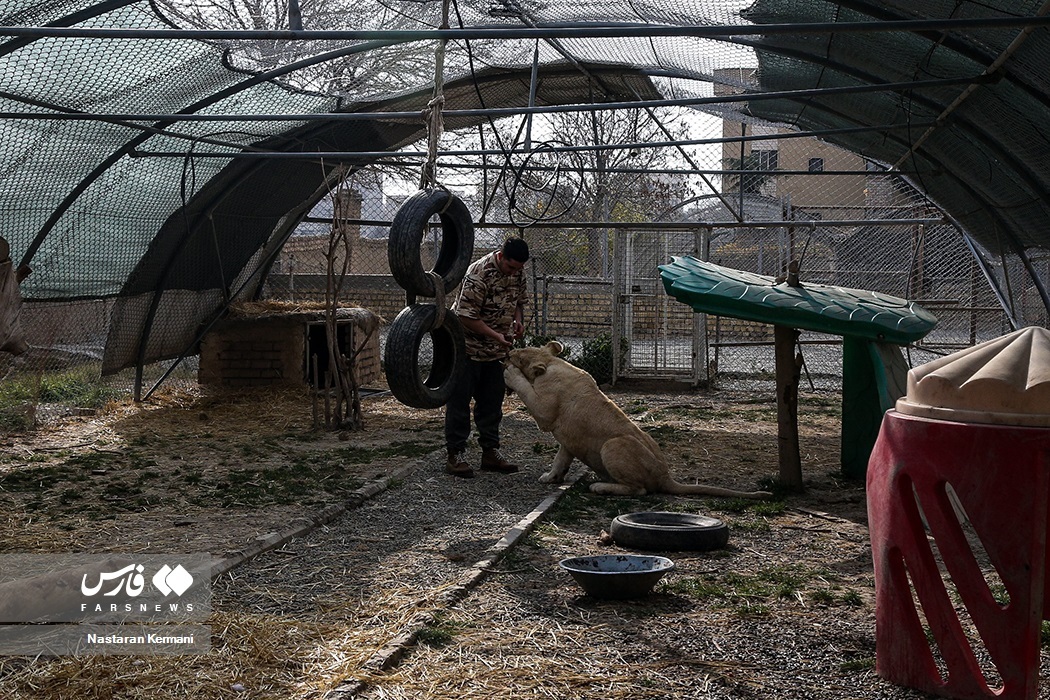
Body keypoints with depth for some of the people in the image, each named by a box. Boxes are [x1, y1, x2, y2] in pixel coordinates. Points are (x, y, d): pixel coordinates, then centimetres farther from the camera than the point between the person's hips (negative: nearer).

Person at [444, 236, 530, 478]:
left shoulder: (518, 273, -1)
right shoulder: (479, 274, -25)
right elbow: (466, 316, -24)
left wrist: (518, 320, -3)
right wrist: (496, 335, -27)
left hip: (496, 350, 7)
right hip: (468, 347, -7)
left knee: (491, 402, 11)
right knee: (459, 401, -1)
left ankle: (490, 452, 19)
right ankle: (455, 455, 5)